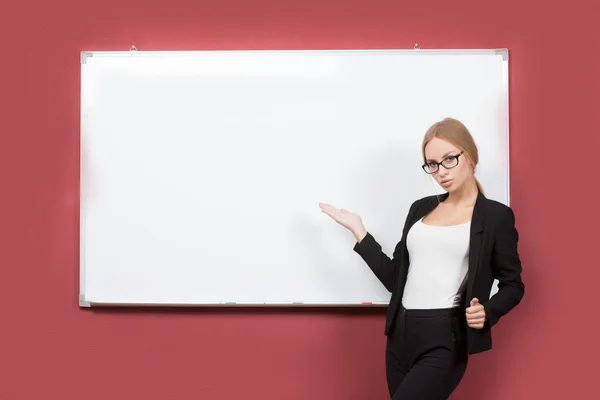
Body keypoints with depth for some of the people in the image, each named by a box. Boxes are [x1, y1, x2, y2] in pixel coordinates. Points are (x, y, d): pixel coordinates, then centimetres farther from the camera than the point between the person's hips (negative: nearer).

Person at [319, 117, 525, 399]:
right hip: (401, 336, 5)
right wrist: (357, 230, 11)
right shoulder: (421, 208, 14)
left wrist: (487, 312, -15)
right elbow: (396, 279, 13)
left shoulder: (496, 215, 0)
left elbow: (512, 285, 4)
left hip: (444, 341, -5)